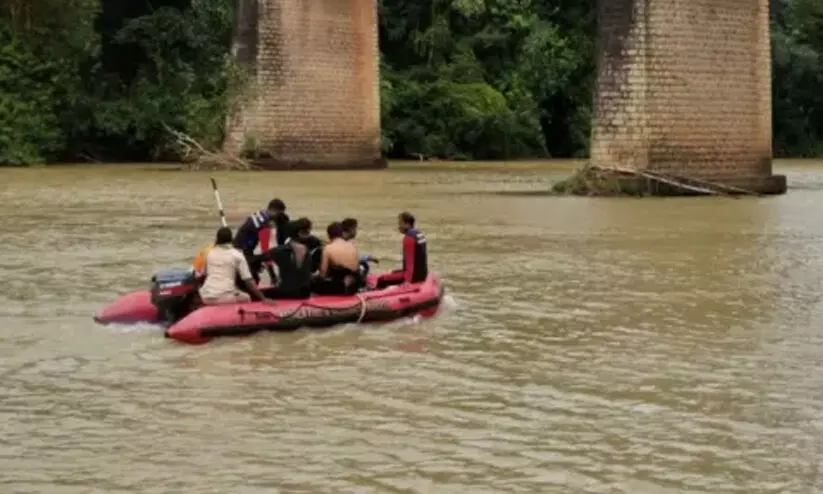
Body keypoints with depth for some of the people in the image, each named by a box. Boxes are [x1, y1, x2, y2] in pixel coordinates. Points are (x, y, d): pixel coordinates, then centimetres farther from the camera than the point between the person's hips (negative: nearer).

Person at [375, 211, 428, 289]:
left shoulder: (409, 238, -18)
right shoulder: (419, 234, 11)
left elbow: (410, 261, -24)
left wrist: (407, 280, -28)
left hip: (414, 274, -10)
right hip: (422, 273, 10)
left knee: (382, 280, -9)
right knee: (393, 273, 31)